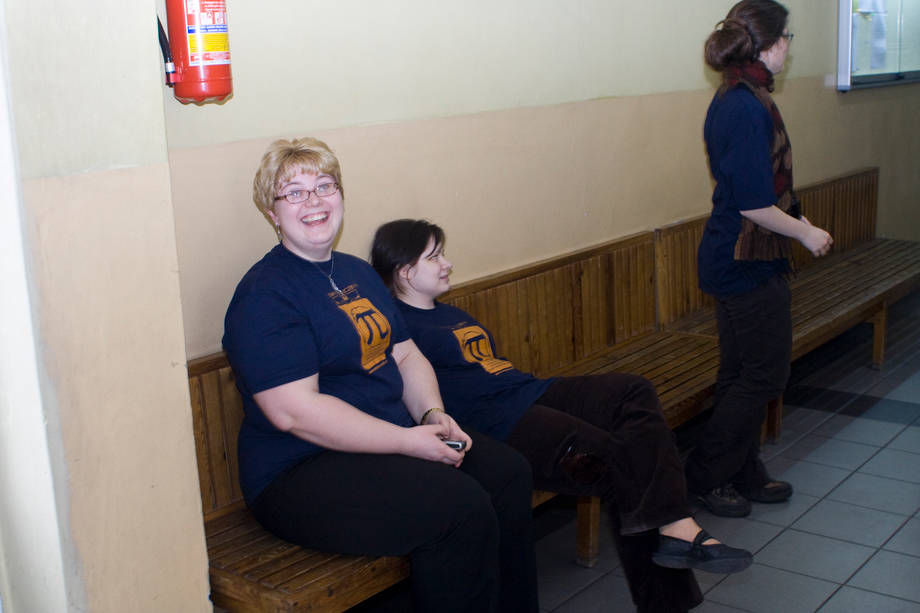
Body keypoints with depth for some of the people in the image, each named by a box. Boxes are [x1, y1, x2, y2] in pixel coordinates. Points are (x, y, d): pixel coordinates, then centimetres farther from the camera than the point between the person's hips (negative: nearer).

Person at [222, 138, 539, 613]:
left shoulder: (358, 272, 15)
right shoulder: (264, 296, -13)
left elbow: (405, 354, 17)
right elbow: (294, 411, -21)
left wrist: (432, 414, -5)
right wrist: (408, 440, -21)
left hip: (395, 440, 8)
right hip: (298, 475, -8)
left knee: (507, 472, -9)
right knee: (462, 509, -25)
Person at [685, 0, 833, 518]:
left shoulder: (734, 99, 11)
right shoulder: (749, 107, -21)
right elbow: (754, 205, -23)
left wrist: (800, 220, 14)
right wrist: (807, 233, -10)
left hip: (732, 257, 10)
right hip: (748, 261, -10)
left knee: (744, 373, 17)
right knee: (764, 374, 1)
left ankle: (745, 475, 29)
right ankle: (704, 478, 11)